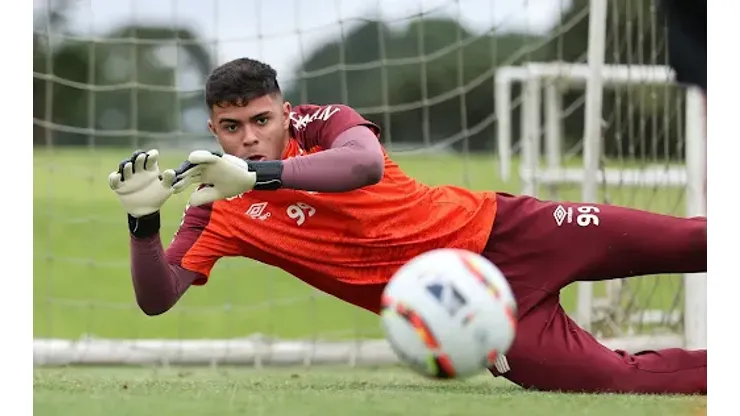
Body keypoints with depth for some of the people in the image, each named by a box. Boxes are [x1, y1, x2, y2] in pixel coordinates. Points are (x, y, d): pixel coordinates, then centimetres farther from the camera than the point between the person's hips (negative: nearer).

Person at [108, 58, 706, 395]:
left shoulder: (320, 122, -6)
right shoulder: (219, 211, -3)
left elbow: (366, 164, -29)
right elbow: (157, 298, -11)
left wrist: (258, 174, -39)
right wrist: (143, 218, -29)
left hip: (490, 227, 1)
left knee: (684, 240, -4)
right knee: (620, 381, -16)